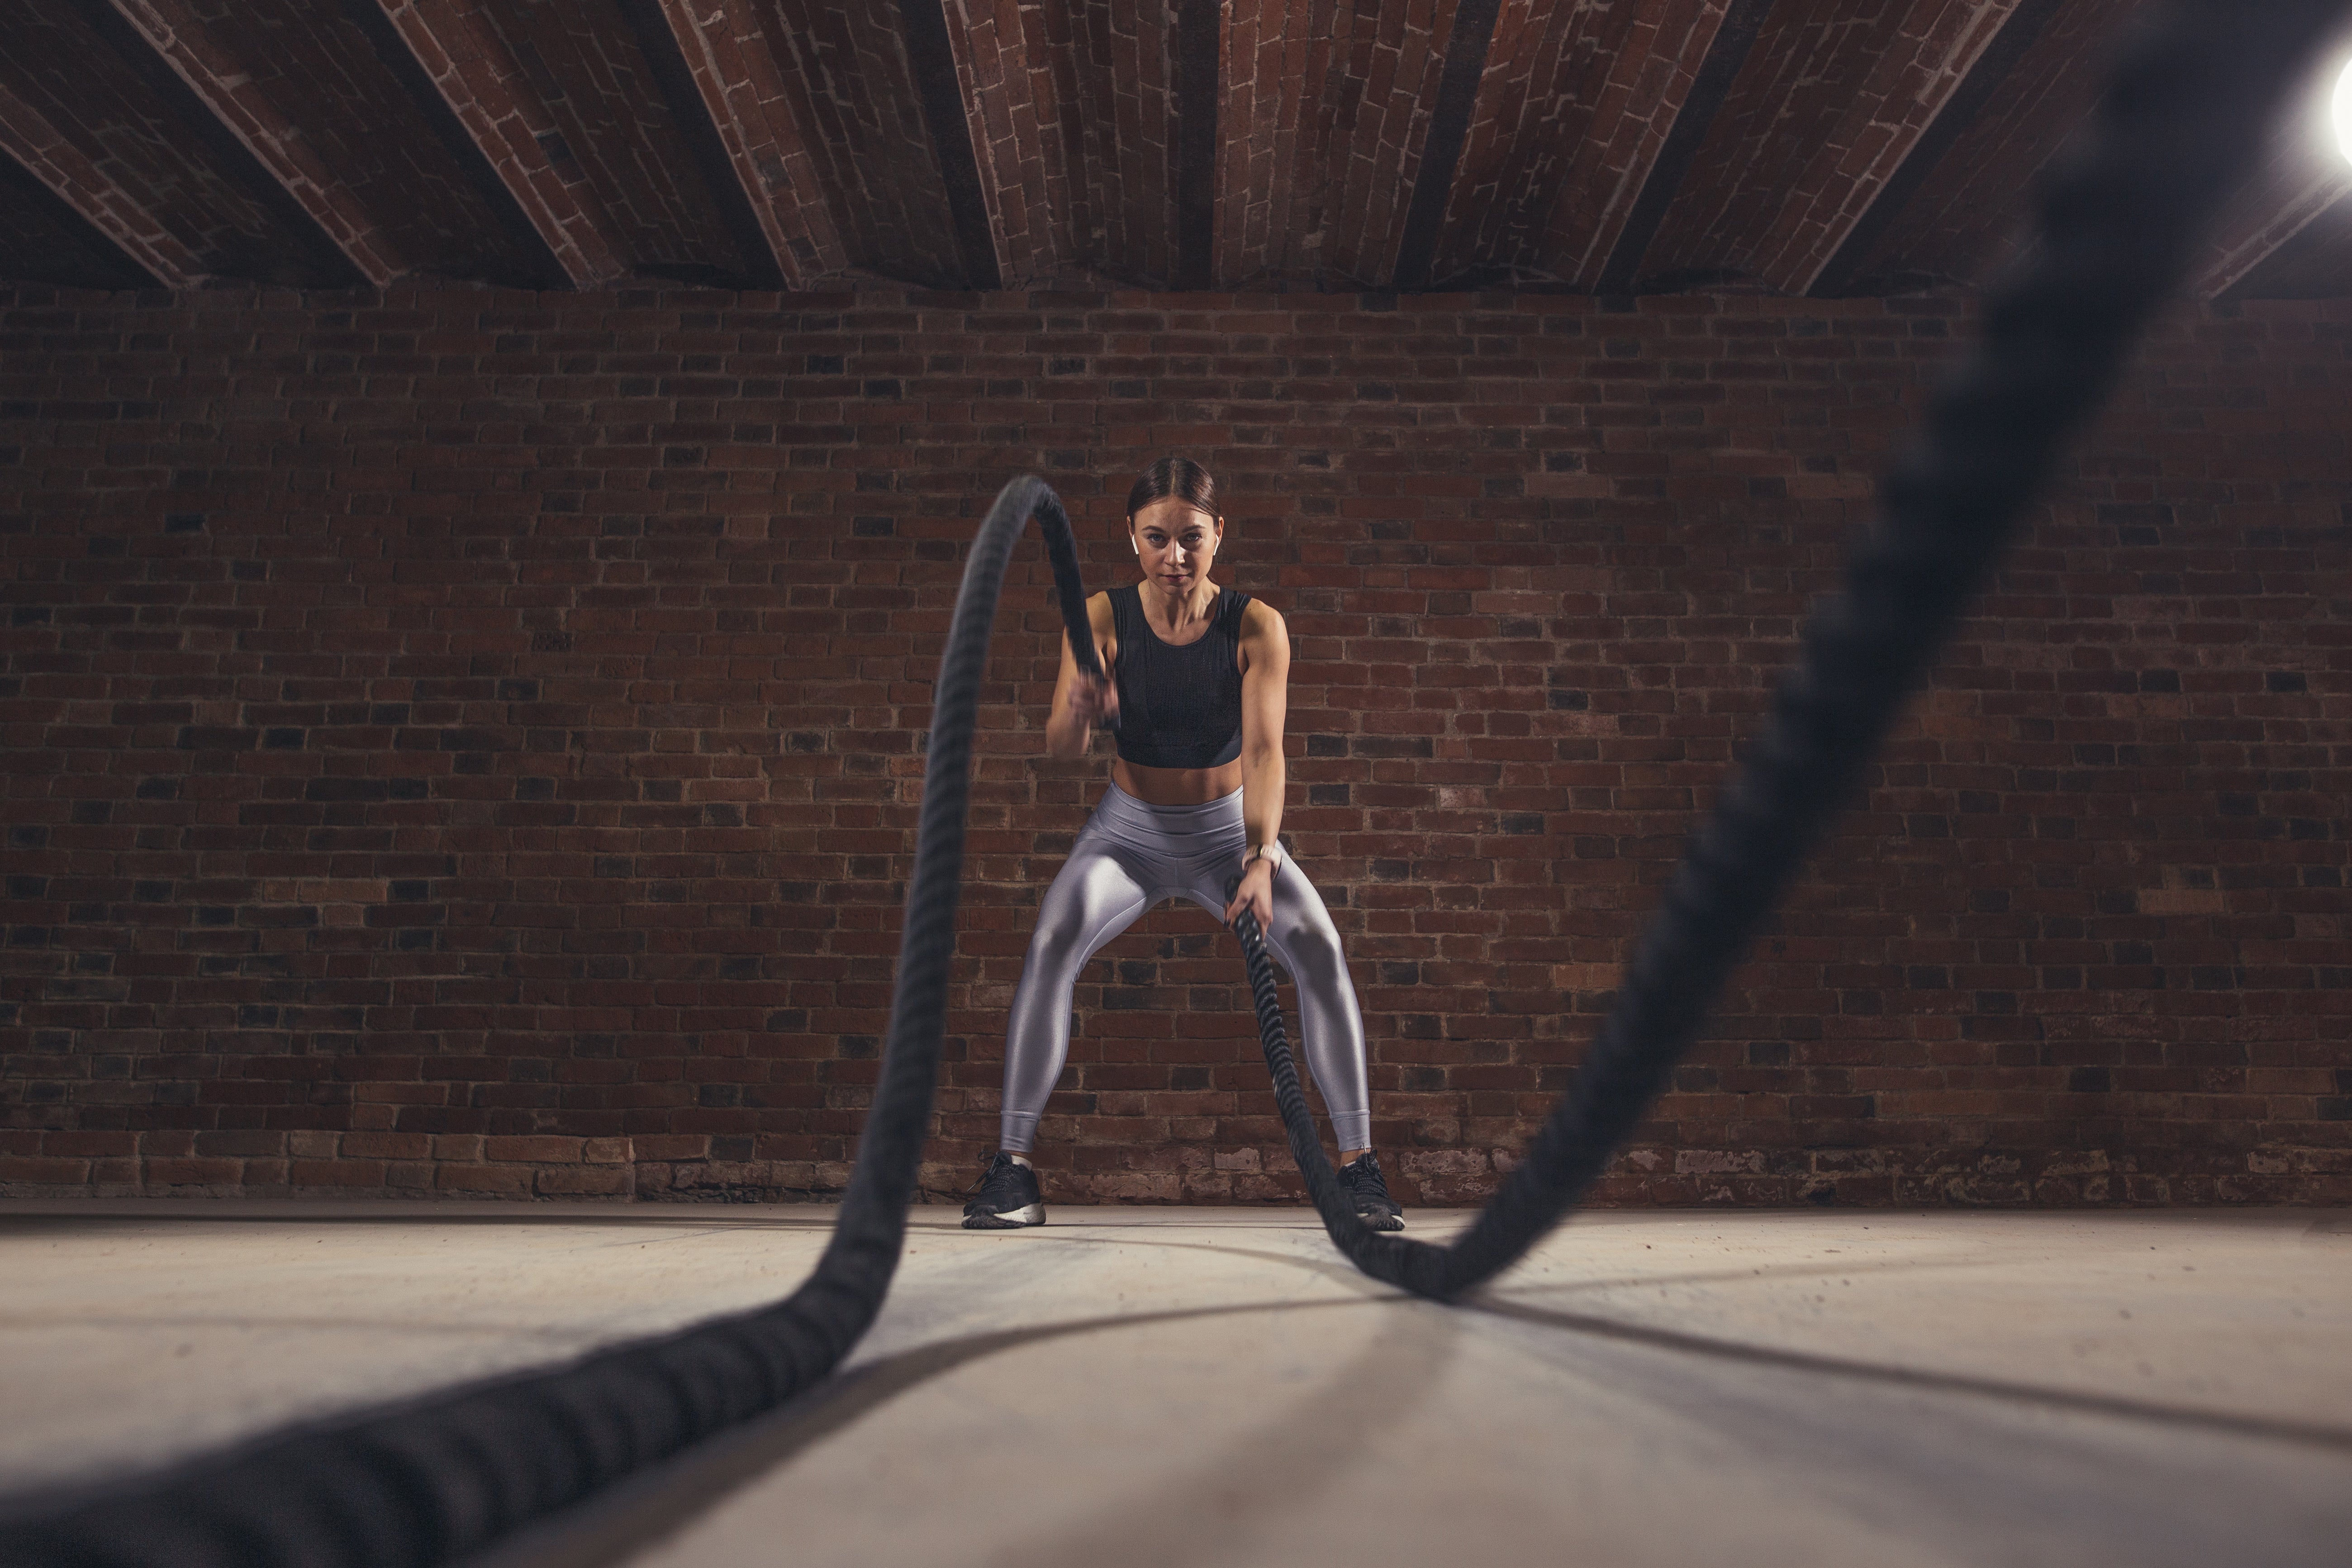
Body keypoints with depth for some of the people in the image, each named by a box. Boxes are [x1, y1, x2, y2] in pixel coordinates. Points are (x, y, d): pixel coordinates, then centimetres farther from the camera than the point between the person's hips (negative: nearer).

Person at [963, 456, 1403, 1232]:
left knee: (1320, 949, -22)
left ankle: (1359, 1164, -8)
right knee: (1052, 943, -26)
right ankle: (1012, 1165, -17)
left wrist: (1261, 860, -40)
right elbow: (1060, 749, -22)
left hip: (1228, 829, 0)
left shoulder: (1257, 628, -16)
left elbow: (1264, 750, -25)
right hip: (1130, 830, 0)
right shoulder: (1102, 620, -15)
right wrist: (1079, 710, -46)